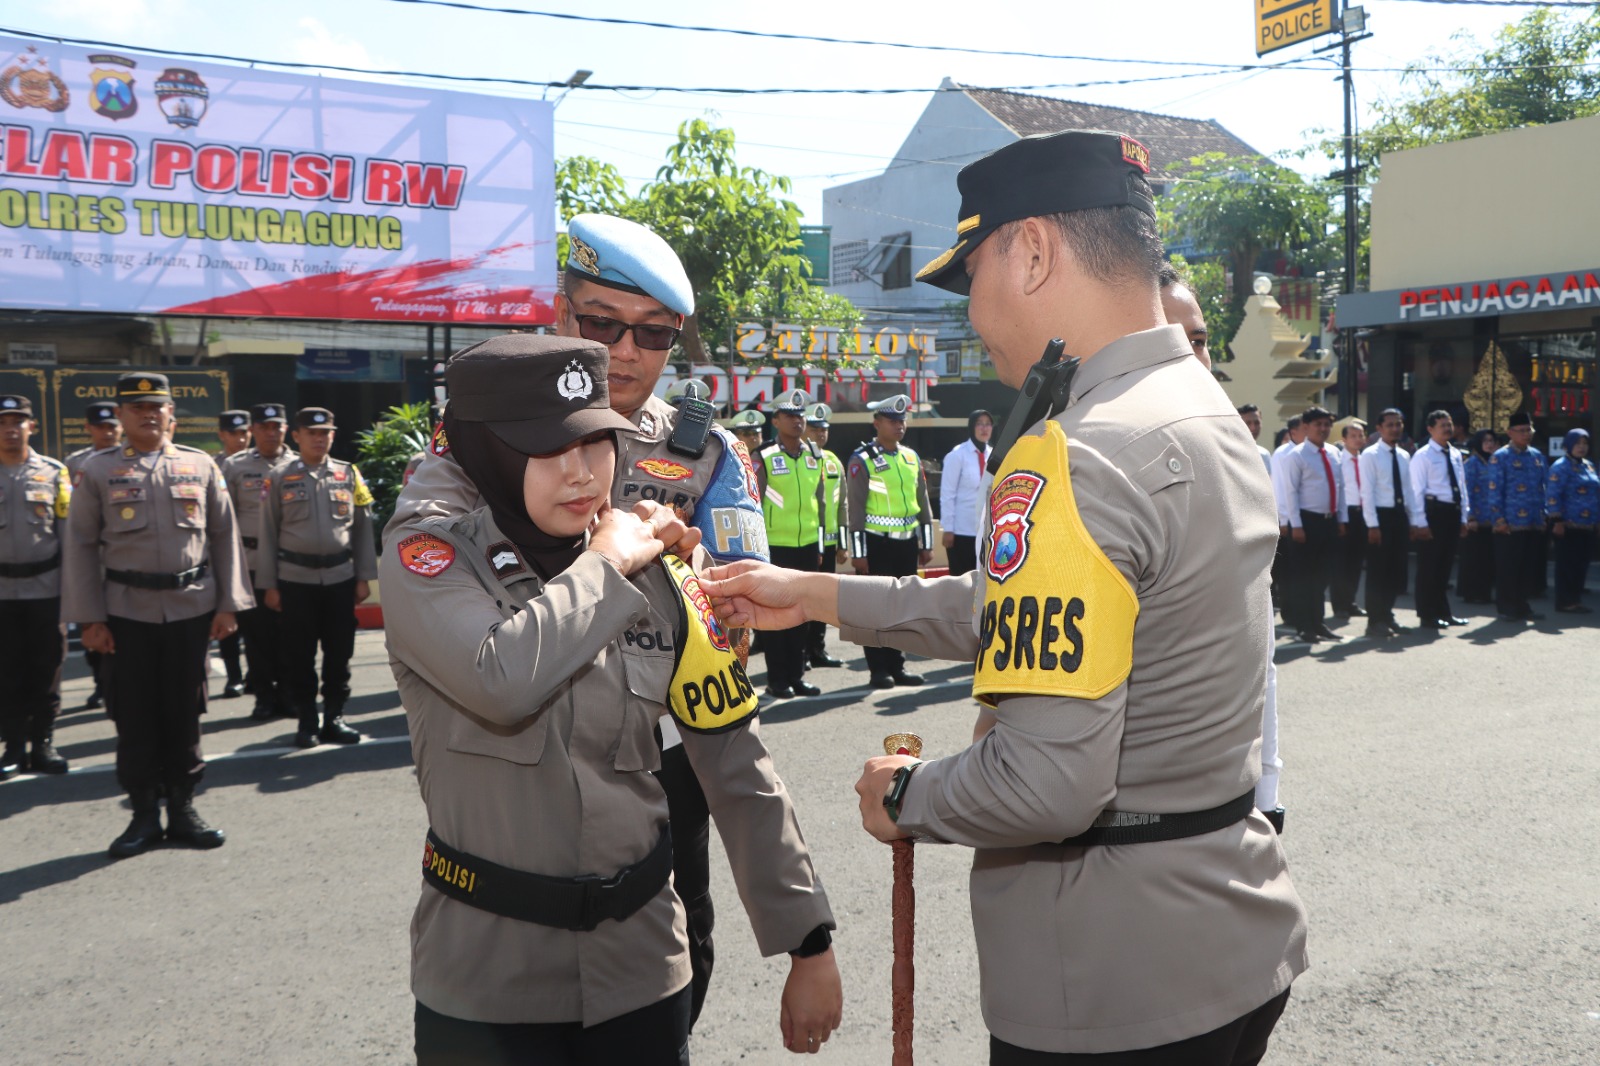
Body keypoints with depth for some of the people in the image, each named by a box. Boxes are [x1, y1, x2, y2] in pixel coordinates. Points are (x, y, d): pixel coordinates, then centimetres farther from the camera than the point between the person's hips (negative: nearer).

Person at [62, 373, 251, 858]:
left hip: (192, 607, 1)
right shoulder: (97, 472, 3)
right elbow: (80, 546, 2)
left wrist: (228, 604, 3)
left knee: (184, 712, 7)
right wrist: (89, 618, -3)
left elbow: (224, 534, 8)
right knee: (134, 715, 4)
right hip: (127, 612, -1)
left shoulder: (200, 466, 6)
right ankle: (144, 814, 16)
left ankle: (182, 809, 19)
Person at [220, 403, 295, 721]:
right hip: (251, 564, 0)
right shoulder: (234, 466, 5)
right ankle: (264, 696, 15)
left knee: (287, 633, 4)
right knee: (256, 633, 5)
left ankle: (287, 694, 16)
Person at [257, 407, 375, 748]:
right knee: (298, 656, 4)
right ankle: (306, 722, 16)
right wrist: (269, 584, -1)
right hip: (295, 580, -2)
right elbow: (268, 533, 2)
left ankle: (334, 718, 19)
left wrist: (364, 577, 5)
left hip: (340, 578, 2)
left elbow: (362, 528, 9)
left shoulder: (349, 474, 6)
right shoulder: (279, 477, 1)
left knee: (339, 654, 7)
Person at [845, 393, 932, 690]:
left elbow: (922, 502, 16)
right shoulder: (862, 460, -6)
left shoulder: (911, 457, 12)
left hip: (907, 543, 6)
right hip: (877, 544, -6)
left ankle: (897, 666, 18)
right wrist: (858, 553, -12)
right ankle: (879, 669, 8)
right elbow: (855, 508, -9)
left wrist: (926, 544, 12)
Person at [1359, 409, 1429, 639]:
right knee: (1378, 571, -2)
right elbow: (1367, 491, -13)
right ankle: (1375, 622, 5)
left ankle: (1387, 616, 23)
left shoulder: (1404, 456, 12)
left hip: (1400, 515, 7)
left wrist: (1417, 520, 7)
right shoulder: (1370, 455, -8)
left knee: (1397, 570, 11)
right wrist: (1372, 525, -18)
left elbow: (1409, 490, 12)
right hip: (1380, 515, -6)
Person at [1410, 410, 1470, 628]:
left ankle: (1443, 612, 23)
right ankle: (1428, 616, 4)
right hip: (1434, 511, -7)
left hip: (1453, 512, 7)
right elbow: (1418, 491, -11)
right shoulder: (1423, 456, -7)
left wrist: (1463, 516, 14)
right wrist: (1421, 522, -15)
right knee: (1429, 565, -2)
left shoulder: (1456, 455, 15)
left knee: (1445, 564, 14)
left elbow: (1462, 486, 19)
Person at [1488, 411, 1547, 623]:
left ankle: (1522, 606, 19)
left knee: (1529, 566, 10)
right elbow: (1494, 491, -8)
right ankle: (1506, 608, 8)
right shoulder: (1500, 458, -5)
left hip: (1534, 524, 6)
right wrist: (1499, 520, -13)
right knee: (1507, 568, -1)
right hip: (1510, 524, -6)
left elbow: (1541, 489, 17)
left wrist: (1542, 517, 11)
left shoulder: (1537, 456, 13)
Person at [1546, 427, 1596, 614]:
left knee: (1581, 564, 10)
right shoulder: (1561, 466, -10)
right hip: (1569, 526, -8)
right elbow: (1553, 495, -16)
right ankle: (1566, 602, 1)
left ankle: (1575, 600, 17)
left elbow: (1594, 494, 22)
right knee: (1568, 565, -4)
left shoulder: (1589, 465, 16)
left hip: (1587, 526, 8)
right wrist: (1557, 521, -20)